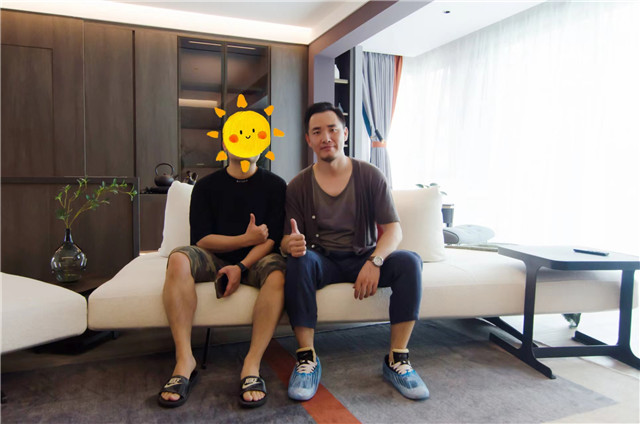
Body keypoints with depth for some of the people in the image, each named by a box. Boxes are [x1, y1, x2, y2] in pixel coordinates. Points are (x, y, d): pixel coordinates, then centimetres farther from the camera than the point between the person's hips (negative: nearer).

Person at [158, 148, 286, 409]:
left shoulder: (274, 185, 6)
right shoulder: (206, 186, 9)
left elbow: (272, 238, -3)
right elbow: (201, 239, 0)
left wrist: (241, 267, -18)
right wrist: (247, 239, -10)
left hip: (255, 260, -1)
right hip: (215, 260, 2)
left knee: (278, 272, -34)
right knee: (179, 258, -29)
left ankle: (252, 365, -33)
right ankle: (184, 361, -27)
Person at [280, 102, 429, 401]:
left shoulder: (370, 176, 0)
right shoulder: (298, 186, 1)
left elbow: (393, 229, -6)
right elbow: (287, 240, -3)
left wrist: (375, 261, -26)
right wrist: (291, 244, -30)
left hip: (363, 258, 1)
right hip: (322, 261, 0)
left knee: (409, 261, -26)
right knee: (298, 260, -33)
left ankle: (397, 359, -15)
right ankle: (307, 359, -23)